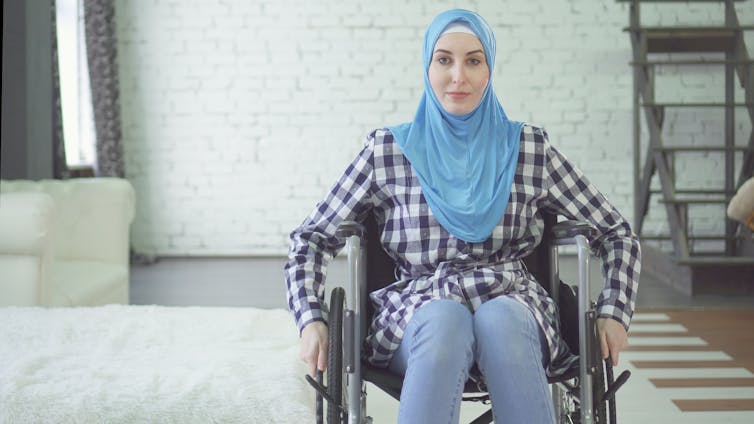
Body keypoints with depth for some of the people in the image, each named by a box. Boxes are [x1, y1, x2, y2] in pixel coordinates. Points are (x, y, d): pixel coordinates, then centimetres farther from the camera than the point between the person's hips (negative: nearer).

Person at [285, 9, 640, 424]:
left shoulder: (530, 148, 10)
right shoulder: (387, 151, 8)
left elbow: (616, 233, 16)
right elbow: (310, 238, 13)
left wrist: (613, 312, 0)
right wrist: (310, 320, -3)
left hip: (511, 307, 1)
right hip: (417, 312, 0)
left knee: (501, 318, -36)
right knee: (444, 319, -37)